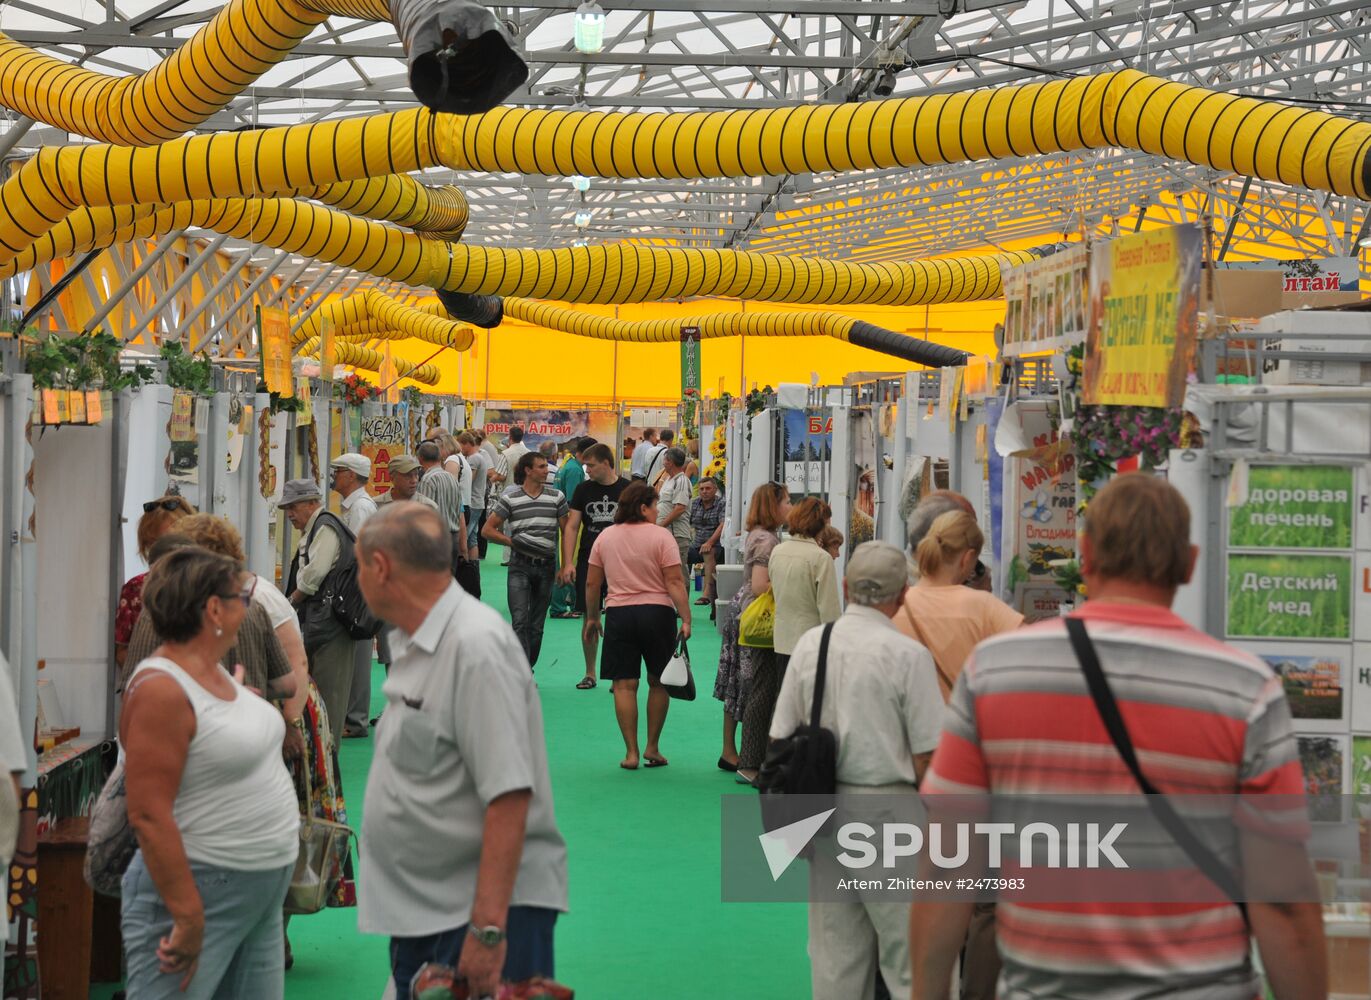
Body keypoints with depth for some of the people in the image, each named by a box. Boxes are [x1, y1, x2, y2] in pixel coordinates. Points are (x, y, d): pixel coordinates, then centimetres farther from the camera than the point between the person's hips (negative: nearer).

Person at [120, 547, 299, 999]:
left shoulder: (215, 672, 9)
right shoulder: (161, 689, -19)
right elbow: (148, 816, -22)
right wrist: (187, 919, -24)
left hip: (262, 893, 9)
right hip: (196, 892, -9)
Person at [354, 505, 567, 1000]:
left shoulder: (476, 645, -19)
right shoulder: (415, 645, 10)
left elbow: (509, 795, -24)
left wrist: (487, 927, -27)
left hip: (487, 906, -9)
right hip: (420, 912, 9)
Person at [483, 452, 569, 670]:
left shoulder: (557, 497, 6)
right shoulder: (509, 498, -2)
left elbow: (566, 531, 9)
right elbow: (488, 529, 2)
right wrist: (512, 541, -11)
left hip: (546, 565, 3)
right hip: (520, 566, -3)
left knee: (537, 626, 10)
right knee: (520, 622, -14)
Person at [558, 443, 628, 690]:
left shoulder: (627, 489, -2)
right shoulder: (583, 490, 4)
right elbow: (571, 526, 2)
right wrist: (567, 563, -7)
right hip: (588, 562, 2)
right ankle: (590, 674, 17)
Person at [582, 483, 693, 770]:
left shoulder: (605, 536, 7)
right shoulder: (660, 536, -5)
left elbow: (592, 583, 10)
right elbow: (674, 582, -11)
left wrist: (592, 617, 21)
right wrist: (686, 618, -11)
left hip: (618, 614, 2)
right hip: (657, 613, -2)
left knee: (624, 684, 2)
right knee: (658, 682, 11)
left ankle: (631, 752, -1)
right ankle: (652, 748, 13)